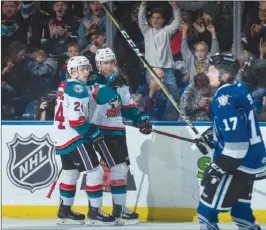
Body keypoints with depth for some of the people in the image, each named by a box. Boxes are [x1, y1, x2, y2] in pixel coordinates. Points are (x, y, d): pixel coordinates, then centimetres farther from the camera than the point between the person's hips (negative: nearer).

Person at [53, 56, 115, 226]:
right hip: (74, 138, -10)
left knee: (71, 172, 19)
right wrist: (93, 133, -15)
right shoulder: (77, 88, -16)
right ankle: (95, 212, -8)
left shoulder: (65, 86, 14)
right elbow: (75, 119, -24)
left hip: (63, 138, 10)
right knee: (95, 171, -8)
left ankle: (65, 211, 27)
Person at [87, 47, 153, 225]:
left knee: (122, 167, 14)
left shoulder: (120, 84, 13)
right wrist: (111, 83, -38)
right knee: (118, 167, -15)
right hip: (100, 132, -8)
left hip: (118, 131, 8)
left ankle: (119, 208, 26)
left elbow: (128, 107, 17)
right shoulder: (93, 82, -9)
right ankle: (119, 210, -12)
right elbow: (100, 97, -29)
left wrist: (141, 119, 3)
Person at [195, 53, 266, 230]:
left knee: (207, 211, -7)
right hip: (251, 159, 10)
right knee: (240, 209, 22)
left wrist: (219, 166, -25)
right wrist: (209, 137, 24)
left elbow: (237, 140, -28)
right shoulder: (238, 88, 7)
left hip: (238, 162, -10)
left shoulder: (225, 98, -21)